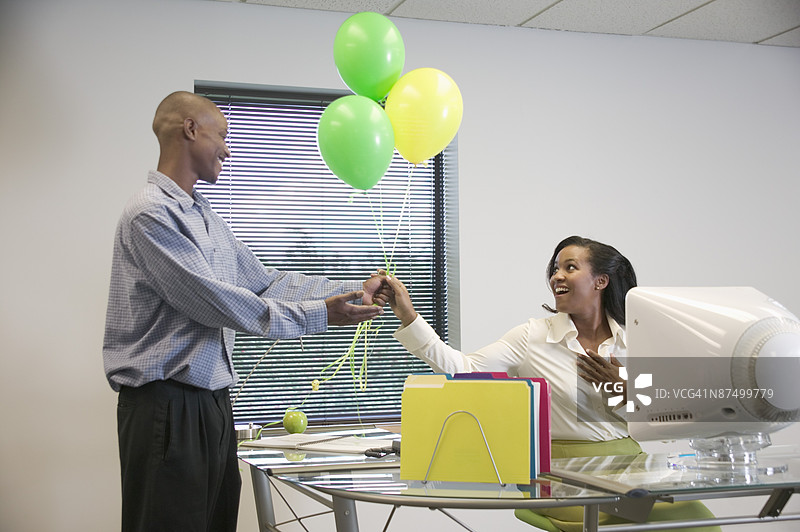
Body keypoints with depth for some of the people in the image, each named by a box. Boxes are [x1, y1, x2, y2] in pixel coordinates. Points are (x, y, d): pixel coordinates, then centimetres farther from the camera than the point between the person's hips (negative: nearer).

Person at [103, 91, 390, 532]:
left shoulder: (205, 218, 18)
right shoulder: (150, 213, -13)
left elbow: (264, 281, 18)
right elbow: (216, 303, -18)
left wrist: (354, 291, 13)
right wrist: (318, 315, -14)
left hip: (211, 400, 9)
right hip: (166, 406, -9)